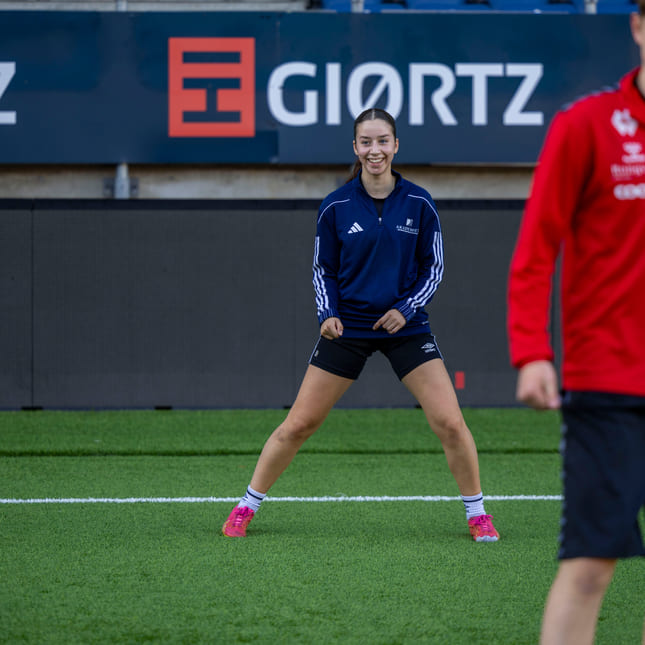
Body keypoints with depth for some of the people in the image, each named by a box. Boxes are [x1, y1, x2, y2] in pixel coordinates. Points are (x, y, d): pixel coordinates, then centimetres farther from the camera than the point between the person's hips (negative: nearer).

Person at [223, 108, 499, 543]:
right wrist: (328, 314, -11)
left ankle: (477, 514, 10)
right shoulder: (335, 207, -4)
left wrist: (407, 308, -12)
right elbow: (323, 270, 5)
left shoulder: (419, 204, -4)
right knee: (298, 425, 1)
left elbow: (433, 266, 3)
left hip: (405, 326, 0)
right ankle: (247, 507, 16)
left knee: (450, 423, -8)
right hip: (347, 326, 0)